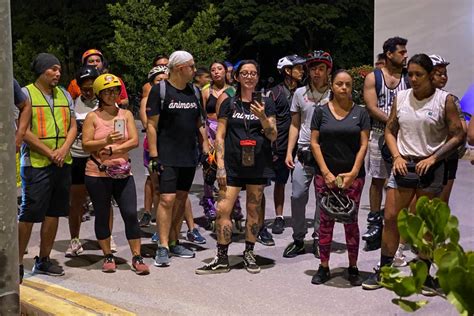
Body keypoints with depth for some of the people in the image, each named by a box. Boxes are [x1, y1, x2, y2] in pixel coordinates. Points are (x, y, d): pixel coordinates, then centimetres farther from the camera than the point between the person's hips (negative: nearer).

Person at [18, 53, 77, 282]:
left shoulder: (64, 95, 14)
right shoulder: (26, 94, -4)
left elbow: (73, 127, 11)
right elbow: (24, 132, -11)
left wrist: (64, 150, -7)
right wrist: (50, 153, -15)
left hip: (62, 163, 6)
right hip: (35, 163, -6)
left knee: (53, 213, 10)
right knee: (29, 214, -5)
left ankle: (43, 260, 21)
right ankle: (17, 263, 4)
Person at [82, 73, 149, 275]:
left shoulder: (126, 114, 7)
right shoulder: (92, 117, 0)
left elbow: (134, 141, -3)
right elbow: (86, 145, -8)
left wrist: (113, 150, -13)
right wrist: (106, 142, -23)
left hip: (122, 173, 2)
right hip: (97, 174, -1)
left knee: (131, 214, -3)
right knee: (102, 216, 7)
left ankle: (137, 257, 5)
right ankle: (108, 256, 21)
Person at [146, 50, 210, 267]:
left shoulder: (194, 92, 13)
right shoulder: (160, 90, -5)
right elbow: (151, 125, -7)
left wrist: (206, 148, 10)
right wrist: (154, 156, -12)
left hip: (189, 157, 6)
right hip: (167, 157, -6)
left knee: (181, 199, 10)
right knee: (167, 199, -11)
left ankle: (174, 243, 20)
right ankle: (163, 247, -6)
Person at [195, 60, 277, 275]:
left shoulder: (265, 103, 7)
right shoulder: (229, 104, 7)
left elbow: (273, 136, 3)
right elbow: (220, 136, 5)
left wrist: (263, 117, -15)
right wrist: (220, 165, -4)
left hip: (258, 165, 0)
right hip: (233, 165, 0)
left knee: (253, 210, 6)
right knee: (223, 209, -7)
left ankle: (249, 253, 21)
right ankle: (222, 259, 1)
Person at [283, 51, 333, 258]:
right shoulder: (300, 93, 9)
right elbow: (295, 125, 13)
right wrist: (289, 152, 7)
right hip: (304, 153, 2)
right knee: (297, 196, -1)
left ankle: (318, 239, 17)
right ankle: (298, 239, 13)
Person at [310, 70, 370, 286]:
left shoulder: (360, 113, 4)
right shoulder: (321, 112, 4)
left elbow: (363, 145, 0)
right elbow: (314, 143, 1)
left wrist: (353, 173, -9)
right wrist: (326, 173, -7)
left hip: (353, 176, 0)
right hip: (326, 175, 0)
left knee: (351, 221, 3)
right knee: (326, 221, 4)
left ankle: (353, 268, 14)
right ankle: (324, 268, 13)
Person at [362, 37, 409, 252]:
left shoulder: (408, 79, 6)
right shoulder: (373, 77, 3)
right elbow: (372, 108, -6)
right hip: (378, 134, -1)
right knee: (377, 179, 5)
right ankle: (375, 222, 13)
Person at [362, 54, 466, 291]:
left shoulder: (444, 100, -3)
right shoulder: (401, 98, 7)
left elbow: (458, 135, -5)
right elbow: (390, 130, 12)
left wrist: (433, 158, -13)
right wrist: (397, 157, -4)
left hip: (430, 168, -3)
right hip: (403, 165, 3)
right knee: (391, 218, 1)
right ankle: (383, 271, 13)